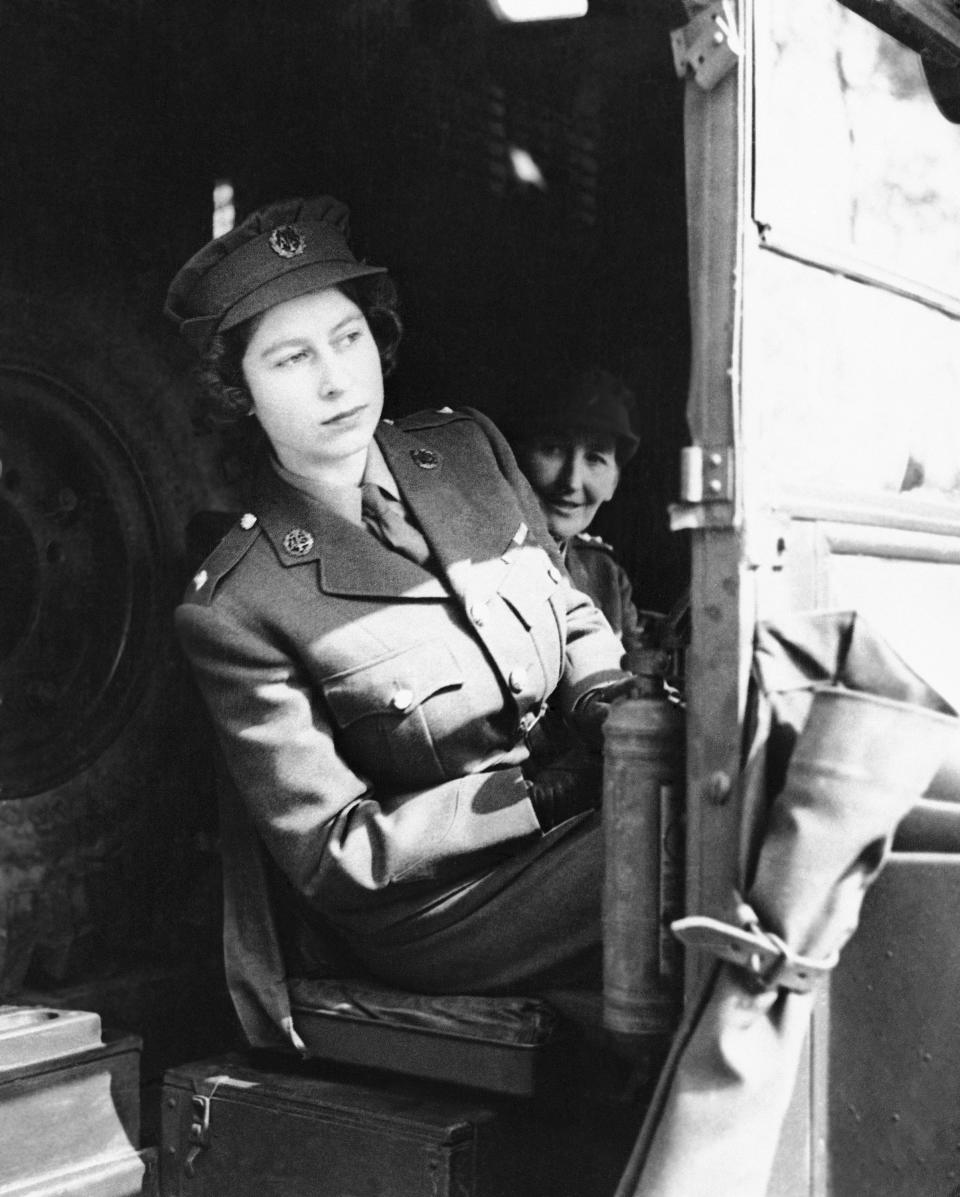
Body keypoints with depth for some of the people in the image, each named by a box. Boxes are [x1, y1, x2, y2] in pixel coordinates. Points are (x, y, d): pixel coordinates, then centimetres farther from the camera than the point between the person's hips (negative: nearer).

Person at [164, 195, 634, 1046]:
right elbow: (335, 855, -13)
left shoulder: (468, 449, 4)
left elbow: (574, 618, 13)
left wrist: (612, 709, -10)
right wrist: (555, 791, -19)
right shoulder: (236, 612, -15)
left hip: (560, 817, 6)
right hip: (434, 910, -6)